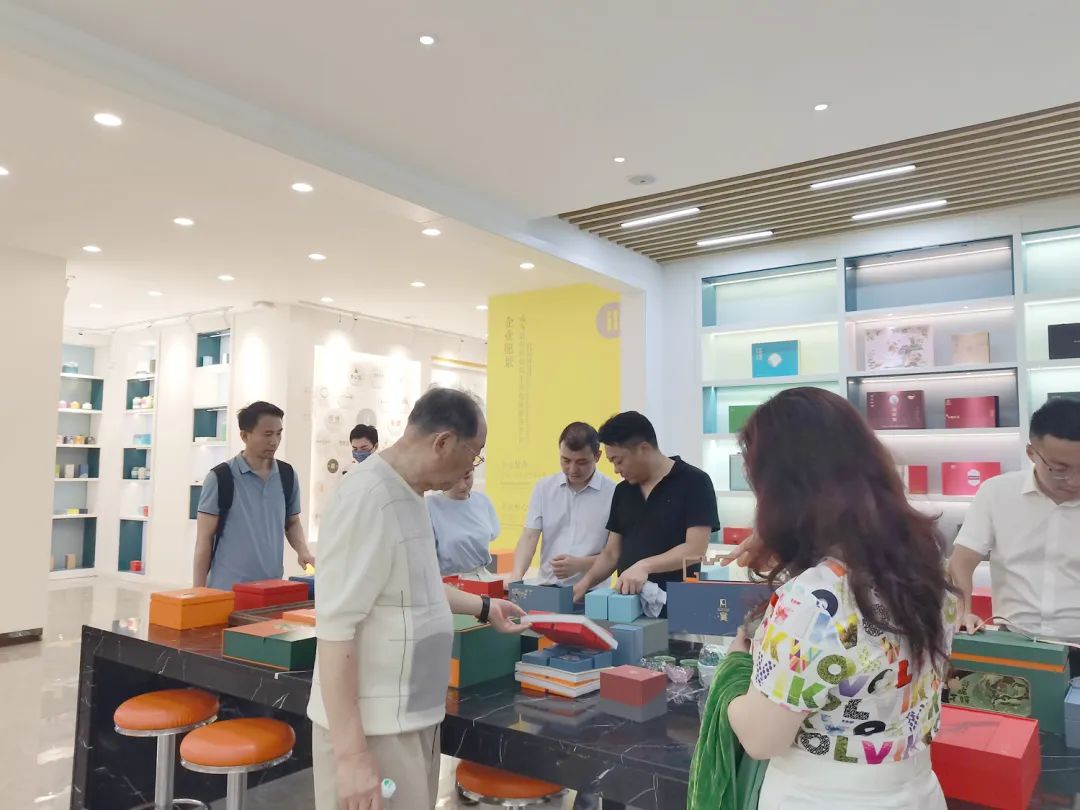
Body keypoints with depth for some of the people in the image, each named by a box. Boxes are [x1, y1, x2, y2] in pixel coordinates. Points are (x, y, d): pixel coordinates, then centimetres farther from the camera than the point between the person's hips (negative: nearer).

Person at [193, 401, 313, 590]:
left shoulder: (287, 475, 3)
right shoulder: (220, 478, -8)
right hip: (227, 590, -4)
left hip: (273, 587, 4)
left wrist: (303, 550, -3)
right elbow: (204, 539, -5)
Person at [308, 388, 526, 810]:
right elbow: (336, 626, -25)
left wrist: (484, 607, 27)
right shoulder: (369, 496, -23)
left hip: (414, 715, 9)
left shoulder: (409, 494, 6)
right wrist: (352, 752, -24)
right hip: (373, 725, -9)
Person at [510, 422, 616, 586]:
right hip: (547, 589, 2)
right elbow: (529, 537, 2)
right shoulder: (544, 487, 8)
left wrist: (580, 564, -15)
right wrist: (516, 576, -14)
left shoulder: (613, 493, -5)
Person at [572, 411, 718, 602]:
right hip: (627, 600, 5)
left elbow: (695, 549, -14)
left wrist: (644, 566, -24)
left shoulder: (694, 482, -7)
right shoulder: (623, 491, 10)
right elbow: (612, 553, 12)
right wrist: (586, 581, -3)